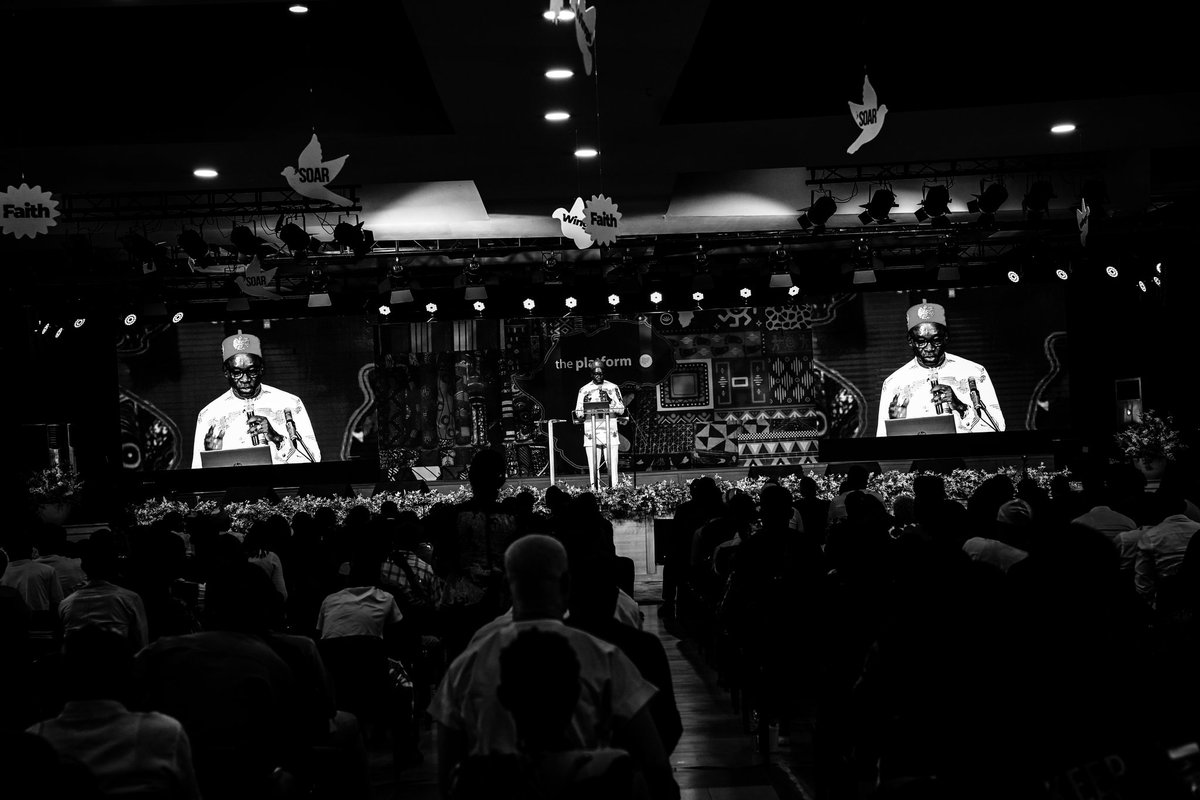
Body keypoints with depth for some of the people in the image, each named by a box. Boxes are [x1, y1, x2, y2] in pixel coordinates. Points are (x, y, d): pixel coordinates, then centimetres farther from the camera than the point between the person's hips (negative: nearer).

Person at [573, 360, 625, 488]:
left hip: (610, 432, 0)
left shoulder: (613, 388, 11)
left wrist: (609, 406, -11)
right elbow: (578, 412, 8)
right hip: (591, 432, 0)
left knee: (612, 464, -5)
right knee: (593, 466, -3)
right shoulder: (584, 390, 11)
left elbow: (621, 409, 8)